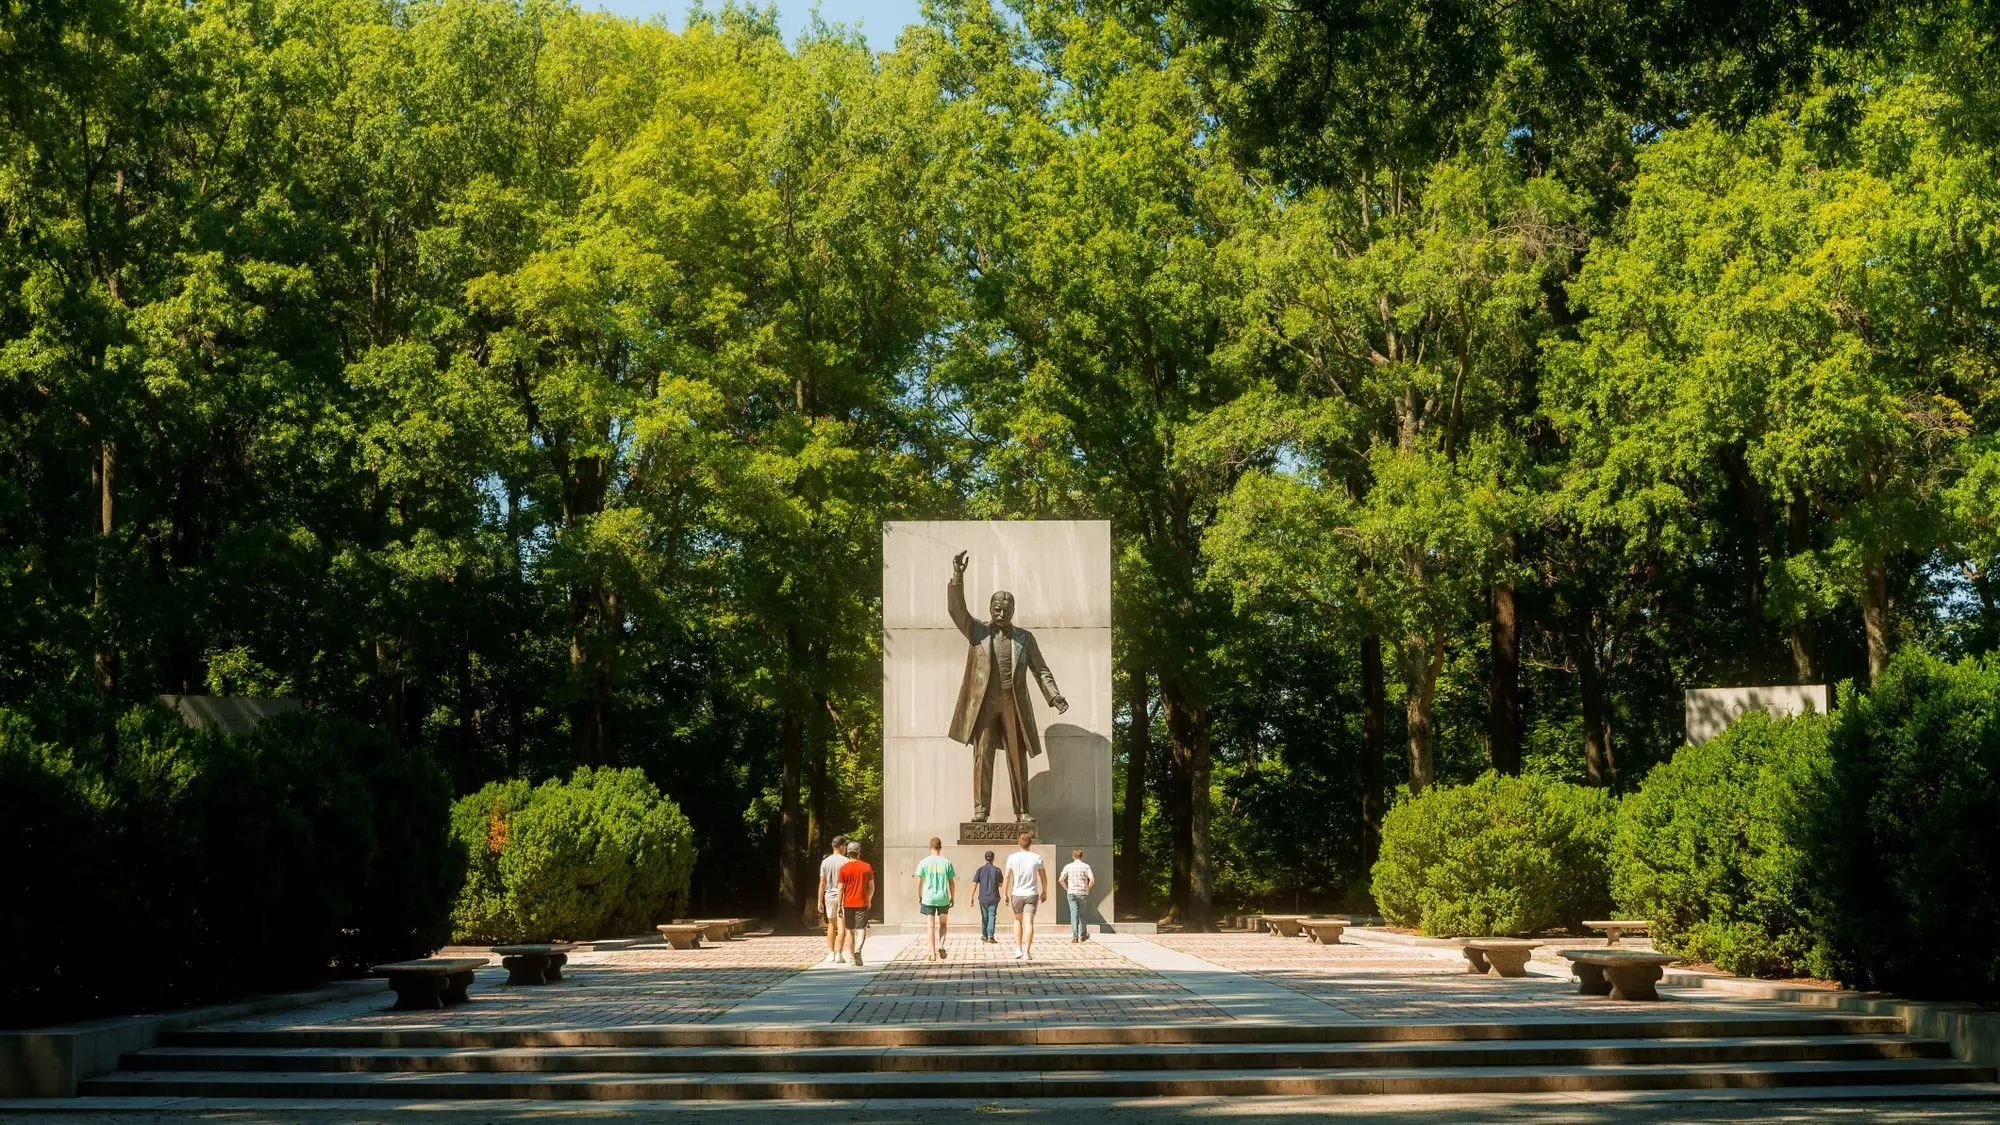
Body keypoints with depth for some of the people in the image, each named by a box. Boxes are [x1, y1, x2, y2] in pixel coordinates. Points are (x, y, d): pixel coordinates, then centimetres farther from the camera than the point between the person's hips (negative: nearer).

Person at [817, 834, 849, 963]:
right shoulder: (846, 862, -7)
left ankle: (831, 953, 11)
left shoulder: (825, 862, 2)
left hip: (829, 895, 3)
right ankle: (838, 954, -5)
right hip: (843, 896, -3)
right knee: (841, 926, -1)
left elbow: (822, 883, 2)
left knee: (831, 925, 14)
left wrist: (820, 901, 7)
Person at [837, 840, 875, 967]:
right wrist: (869, 900, 19)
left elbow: (841, 889, -5)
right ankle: (858, 949, -26)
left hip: (848, 903, 0)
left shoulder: (844, 868, -4)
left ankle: (851, 957, 14)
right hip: (862, 903, 0)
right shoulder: (866, 867, -1)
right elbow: (871, 887, 3)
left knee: (850, 930, 10)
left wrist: (839, 906, 0)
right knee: (861, 928, -1)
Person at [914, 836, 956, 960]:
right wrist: (953, 897, 13)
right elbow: (951, 882, 2)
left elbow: (919, 882, 0)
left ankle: (933, 953, 2)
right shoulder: (947, 863, -2)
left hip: (928, 898, -1)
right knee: (942, 924, 18)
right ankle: (940, 946, -1)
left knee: (930, 926, 4)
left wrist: (919, 896, 13)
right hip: (943, 898, 1)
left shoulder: (924, 862, -3)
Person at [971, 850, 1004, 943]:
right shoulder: (997, 870, -3)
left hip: (983, 898, 1)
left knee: (984, 917, 14)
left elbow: (974, 884, -6)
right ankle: (991, 936, -13)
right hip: (993, 898, -1)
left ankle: (984, 936, 26)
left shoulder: (980, 870, -2)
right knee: (992, 916, -2)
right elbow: (1001, 884, 5)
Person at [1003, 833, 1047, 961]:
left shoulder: (1012, 858, -4)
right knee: (1029, 923, -3)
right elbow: (1043, 878, 2)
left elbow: (1007, 877, -4)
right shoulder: (1037, 858, -3)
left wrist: (1006, 894, 5)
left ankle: (1018, 950, 15)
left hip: (1017, 894, 1)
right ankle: (1027, 952, -11)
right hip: (1032, 894, -1)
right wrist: (1044, 892, 15)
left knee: (1017, 920, 19)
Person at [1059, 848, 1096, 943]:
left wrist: (1066, 889, 8)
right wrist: (1088, 888, 3)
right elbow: (1092, 880, -12)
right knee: (1081, 914, 14)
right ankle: (1082, 935, 25)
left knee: (1074, 913, -2)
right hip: (1083, 894, 0)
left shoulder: (1068, 866, 1)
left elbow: (1061, 879, -4)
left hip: (1071, 893, 0)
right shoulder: (1086, 866, -3)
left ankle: (1074, 936, -12)